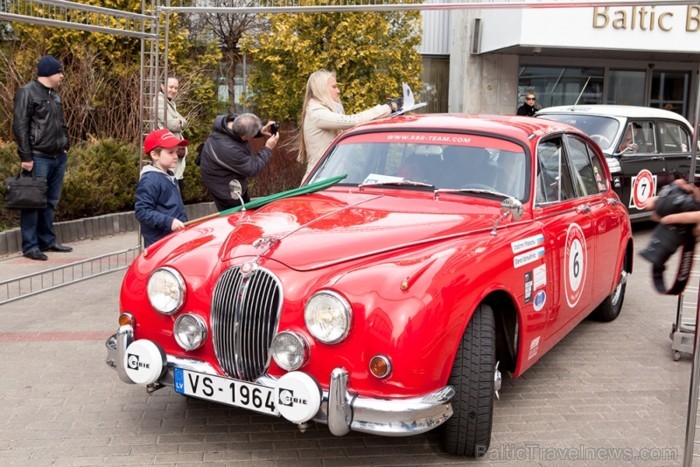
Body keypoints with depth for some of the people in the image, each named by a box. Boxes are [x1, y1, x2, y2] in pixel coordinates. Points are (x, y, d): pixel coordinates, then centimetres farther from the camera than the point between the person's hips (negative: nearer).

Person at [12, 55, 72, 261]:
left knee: (51, 202, 14)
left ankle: (47, 240, 23)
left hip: (58, 157, 8)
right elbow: (20, 126, -12)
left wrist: (65, 146, 15)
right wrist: (26, 157, -16)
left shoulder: (54, 95, 16)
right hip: (38, 158, -8)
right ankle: (30, 246, 2)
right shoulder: (27, 92, -8)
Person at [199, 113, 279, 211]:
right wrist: (268, 148, -24)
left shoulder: (232, 121, -22)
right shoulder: (228, 150, -44)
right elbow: (252, 169, -30)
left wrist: (260, 131, -18)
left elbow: (246, 128, 2)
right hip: (224, 188, -9)